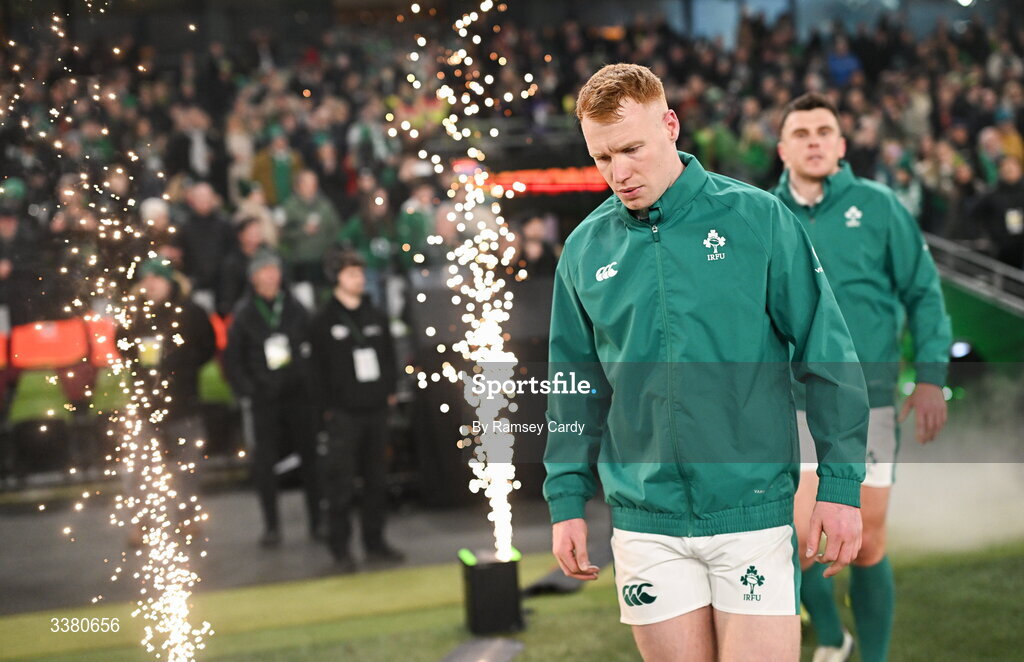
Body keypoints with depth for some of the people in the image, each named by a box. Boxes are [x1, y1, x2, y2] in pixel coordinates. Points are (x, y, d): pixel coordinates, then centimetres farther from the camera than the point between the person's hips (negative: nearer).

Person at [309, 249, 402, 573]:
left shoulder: (376, 316, 12)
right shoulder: (325, 320, -2)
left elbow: (389, 356, 18)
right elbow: (319, 367, -3)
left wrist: (390, 390, 8)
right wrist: (327, 407, -7)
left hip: (376, 409, 5)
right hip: (344, 412, -5)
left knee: (377, 479, 9)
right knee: (342, 482, -5)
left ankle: (375, 542, 19)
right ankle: (340, 548, 2)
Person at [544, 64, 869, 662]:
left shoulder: (757, 218, -4)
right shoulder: (586, 248, 6)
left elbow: (828, 356, -2)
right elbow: (575, 388, 14)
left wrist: (841, 484, -6)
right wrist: (568, 500, 9)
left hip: (754, 511, -2)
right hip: (645, 519, 3)